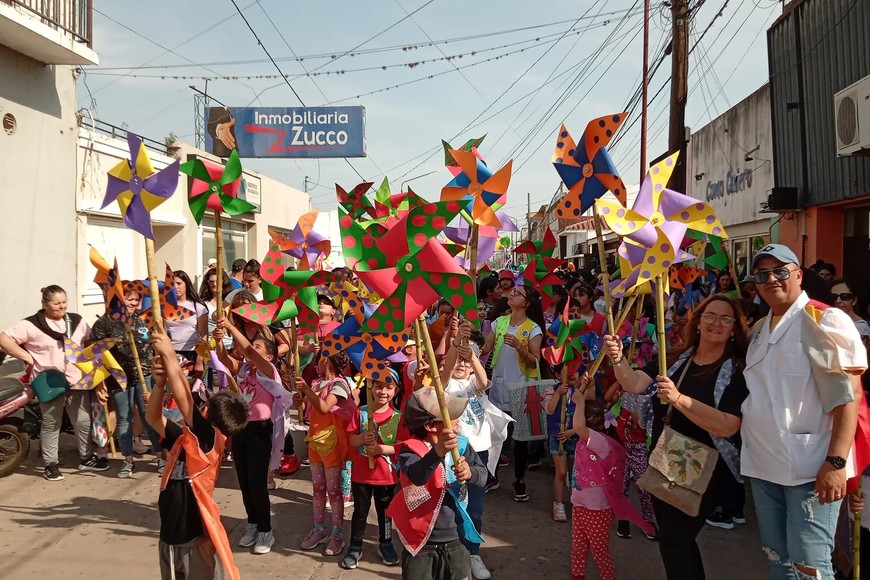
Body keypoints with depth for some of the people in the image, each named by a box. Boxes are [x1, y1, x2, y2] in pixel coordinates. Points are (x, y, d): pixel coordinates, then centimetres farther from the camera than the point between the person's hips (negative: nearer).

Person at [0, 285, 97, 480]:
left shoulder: (77, 321, 7)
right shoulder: (31, 325, -8)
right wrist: (29, 358, -15)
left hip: (77, 382, 4)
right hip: (50, 384, -4)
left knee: (84, 421, 10)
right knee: (51, 425, 8)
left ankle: (87, 459, 25)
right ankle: (50, 464, 20)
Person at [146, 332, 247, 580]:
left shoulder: (210, 441, -16)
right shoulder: (182, 440, 2)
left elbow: (184, 399, -25)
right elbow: (153, 418, 8)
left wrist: (169, 355, -21)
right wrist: (160, 382, -8)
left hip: (198, 542, -7)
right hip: (170, 539, 7)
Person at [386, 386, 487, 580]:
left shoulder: (460, 445, -2)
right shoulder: (412, 449, -19)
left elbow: (482, 475, -9)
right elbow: (417, 476, -38)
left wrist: (470, 473, -31)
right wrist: (438, 452, -55)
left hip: (454, 542, 5)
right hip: (420, 546, -4)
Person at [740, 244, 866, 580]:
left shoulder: (825, 321, -9)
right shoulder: (758, 331, 13)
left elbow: (848, 397, -16)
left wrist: (836, 461, -22)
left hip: (810, 469, -7)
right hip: (762, 465, 7)